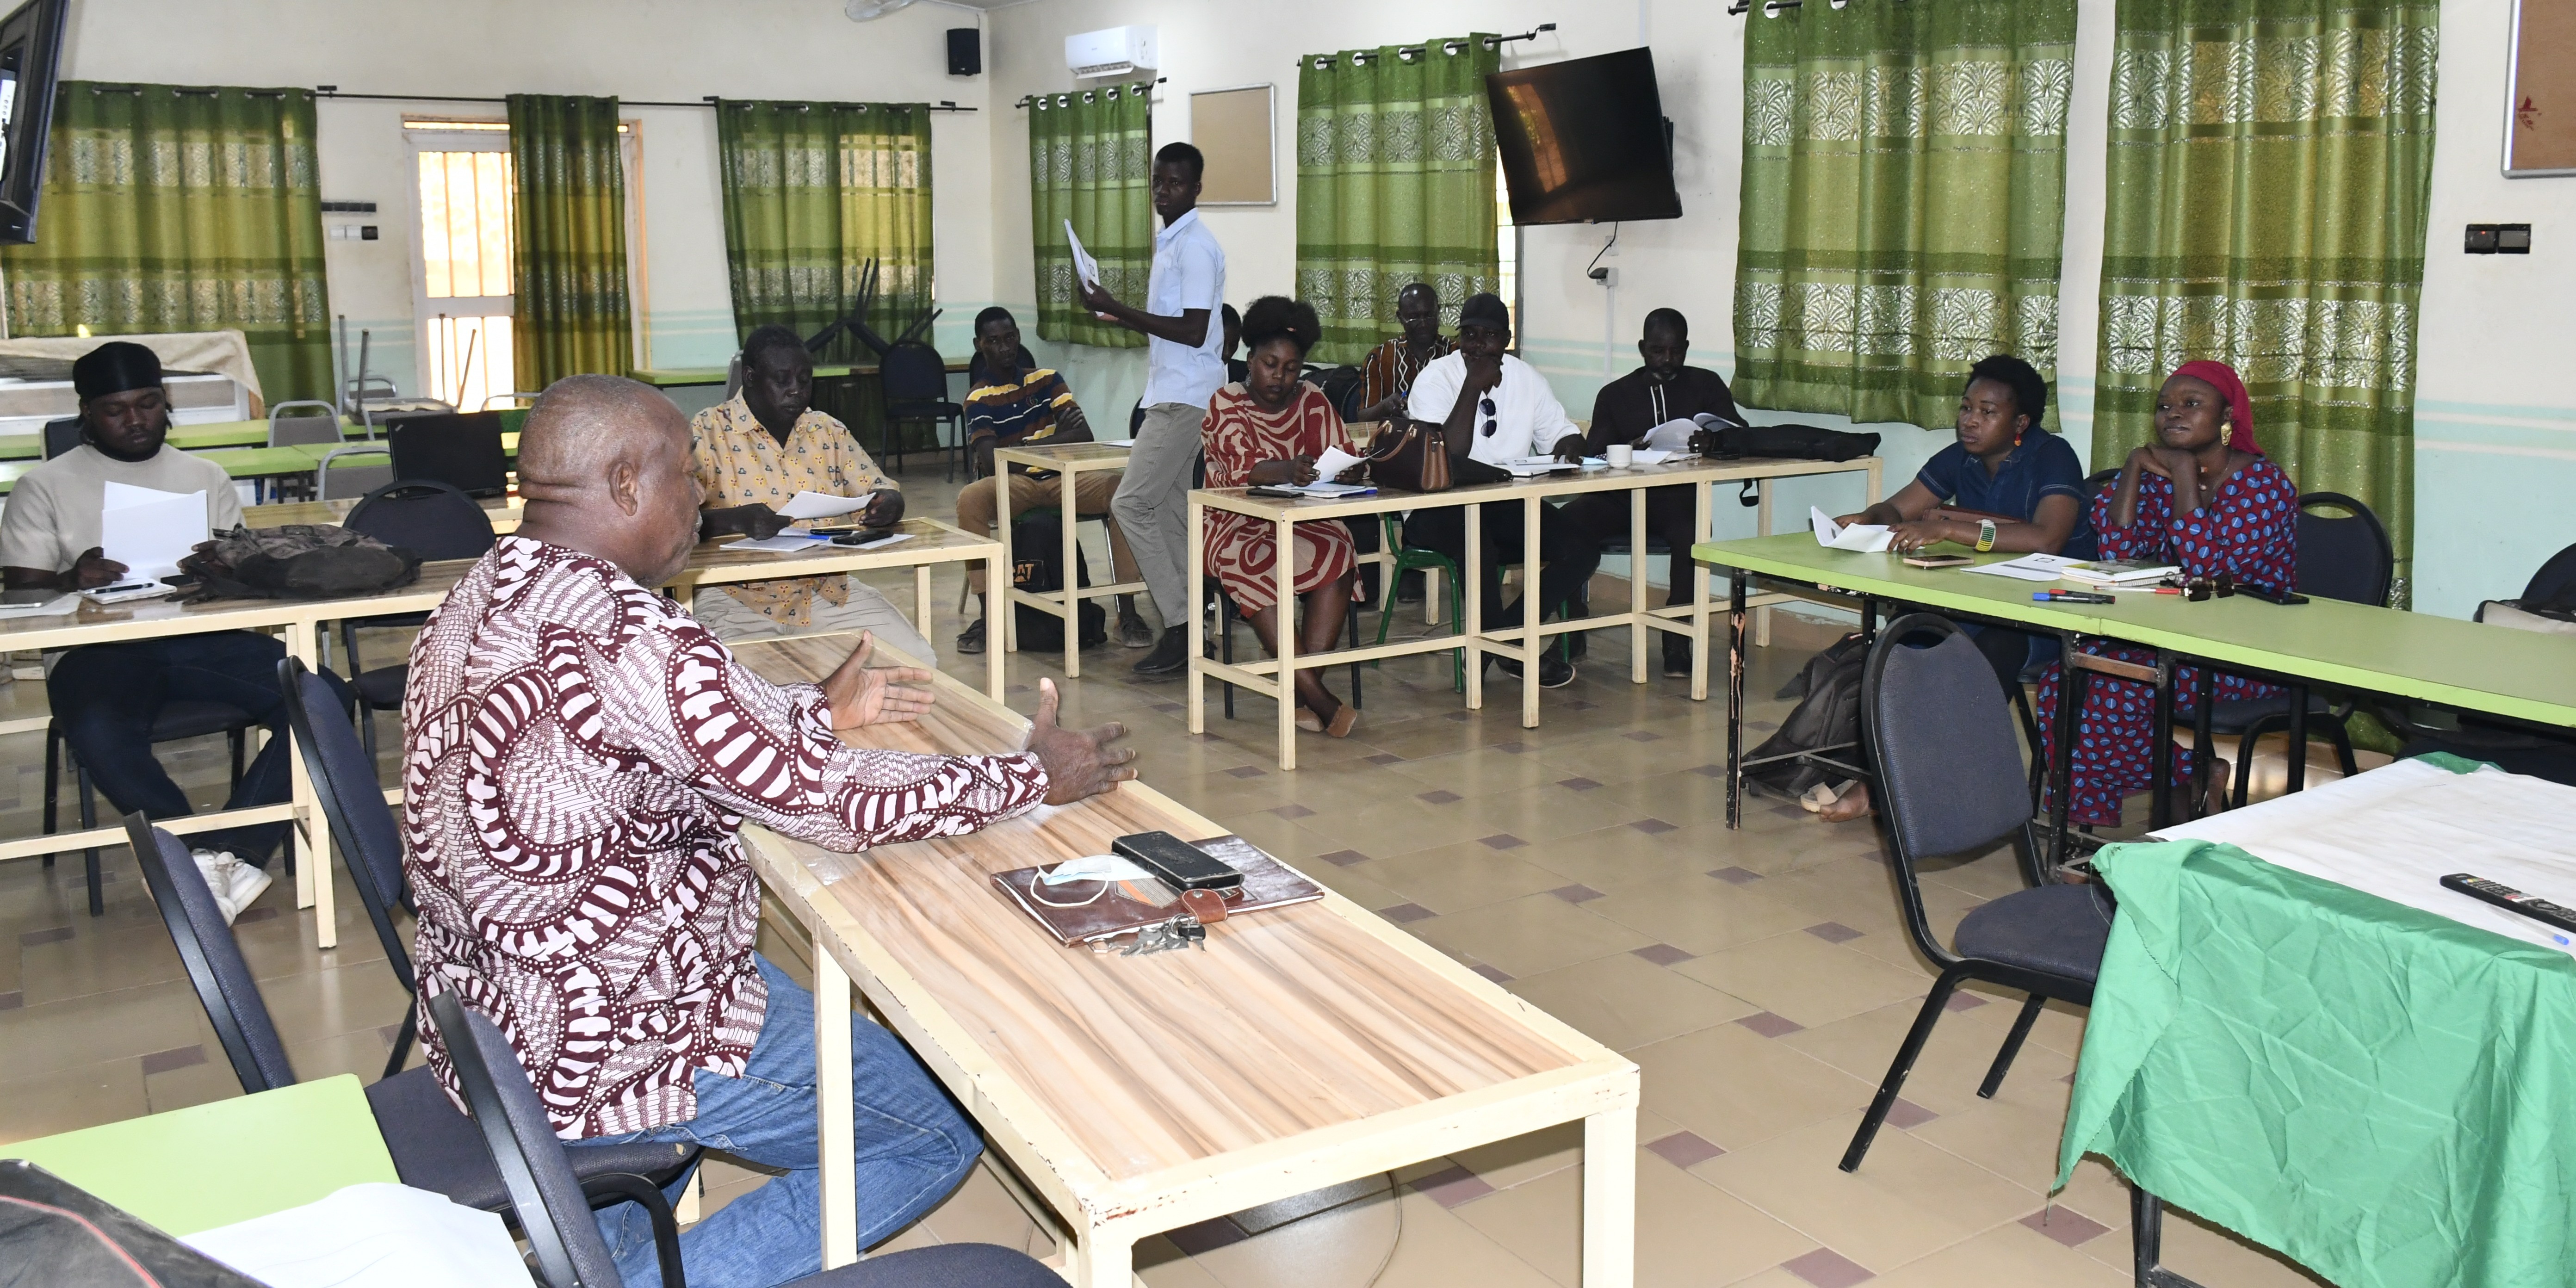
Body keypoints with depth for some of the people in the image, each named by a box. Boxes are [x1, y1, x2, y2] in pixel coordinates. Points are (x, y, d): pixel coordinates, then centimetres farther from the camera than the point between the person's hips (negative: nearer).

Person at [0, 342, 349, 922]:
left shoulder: (205, 476, 20)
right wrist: (71, 581, -18)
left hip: (203, 639, 3)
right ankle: (234, 858, -26)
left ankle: (215, 855, -29)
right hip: (102, 648, -2)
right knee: (98, 733, -38)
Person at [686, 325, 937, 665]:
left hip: (826, 592, 5)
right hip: (738, 598, -5)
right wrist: (737, 519, -34)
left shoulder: (828, 431, 12)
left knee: (918, 661, -12)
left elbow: (885, 492, 12)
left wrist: (888, 504, -13)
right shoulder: (708, 433, -4)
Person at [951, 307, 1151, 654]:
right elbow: (991, 462, -10)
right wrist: (1052, 440, -9)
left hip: (1062, 479, 2)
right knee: (971, 499, -35)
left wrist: (1031, 446, -8)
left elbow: (1084, 436, 4)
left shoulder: (1048, 380, 13)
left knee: (1122, 487, -26)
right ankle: (987, 615, -25)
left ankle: (1127, 612, -24)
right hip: (1012, 485, -2)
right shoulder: (978, 399, 3)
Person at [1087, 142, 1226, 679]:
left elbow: (1194, 330, -22)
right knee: (1168, 507, 9)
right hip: (1173, 394, 10)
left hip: (1184, 397, -10)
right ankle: (1182, 628, 13)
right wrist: (1122, 315, 15)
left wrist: (1119, 310, -19)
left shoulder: (1195, 247, -14)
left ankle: (1179, 626, -9)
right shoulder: (1170, 242, 17)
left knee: (1132, 504, -12)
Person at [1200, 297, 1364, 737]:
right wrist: (1288, 471, -39)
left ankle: (1304, 693, -30)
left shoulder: (1314, 402, 11)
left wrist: (1348, 470, -23)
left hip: (1305, 521, 3)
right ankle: (1318, 700, -36)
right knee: (1256, 567, -36)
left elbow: (1344, 458, 3)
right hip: (1239, 525, -3)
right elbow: (1241, 469, -18)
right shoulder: (1227, 404, -1)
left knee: (1339, 555, -30)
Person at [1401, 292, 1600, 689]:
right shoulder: (1436, 379, -10)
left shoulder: (1526, 377, 7)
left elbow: (1560, 433, 13)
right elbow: (1449, 461, -21)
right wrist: (1473, 386, -23)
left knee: (1583, 549, -16)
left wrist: (1570, 445, -12)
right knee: (1479, 546, -39)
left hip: (1509, 506, 6)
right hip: (1440, 510, -6)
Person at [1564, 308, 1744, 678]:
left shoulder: (1707, 386, 18)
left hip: (1679, 497, -1)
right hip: (1621, 496, 1)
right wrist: (1629, 450, -17)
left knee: (1690, 533, -37)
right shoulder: (1615, 394, 18)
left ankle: (1678, 642, -24)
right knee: (1568, 521, -30)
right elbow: (1593, 453, 6)